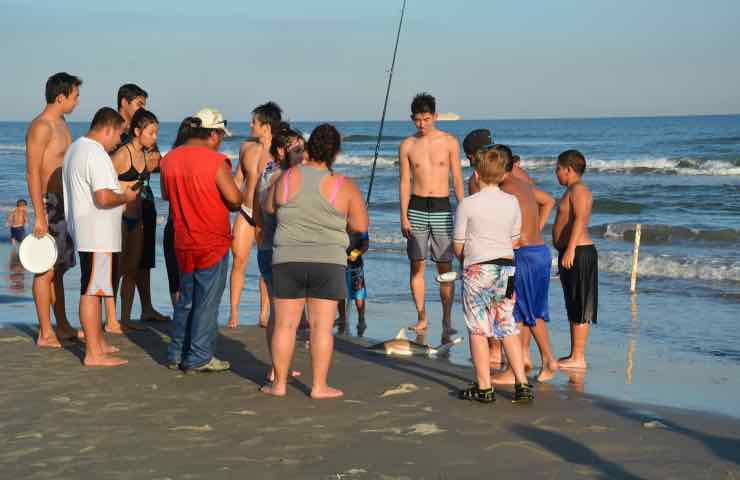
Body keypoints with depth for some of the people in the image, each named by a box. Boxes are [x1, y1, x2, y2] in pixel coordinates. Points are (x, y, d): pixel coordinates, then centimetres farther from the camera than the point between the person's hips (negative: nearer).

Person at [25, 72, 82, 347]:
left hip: (65, 204, 9)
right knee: (46, 270, -5)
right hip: (49, 203, -9)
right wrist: (39, 216, -23)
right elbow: (32, 173, -19)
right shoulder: (41, 127, -15)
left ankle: (62, 327, 22)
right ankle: (45, 334, -2)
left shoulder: (61, 125, 15)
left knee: (59, 268, 14)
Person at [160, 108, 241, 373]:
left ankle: (176, 354, 22)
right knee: (207, 302, 2)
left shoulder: (169, 159, 4)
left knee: (186, 299, 18)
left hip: (183, 242, 6)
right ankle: (199, 358, 5)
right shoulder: (215, 161, -16)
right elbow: (235, 199, -18)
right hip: (213, 242, -6)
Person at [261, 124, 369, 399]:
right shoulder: (344, 187, -7)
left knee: (285, 324, 8)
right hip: (328, 262, -1)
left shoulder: (287, 178, -3)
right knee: (322, 325, 3)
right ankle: (319, 386, 4)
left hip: (288, 260, 1)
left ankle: (279, 383, 13)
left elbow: (269, 208, 12)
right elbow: (360, 226, -3)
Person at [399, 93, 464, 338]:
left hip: (441, 208, -1)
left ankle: (447, 321, 3)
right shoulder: (407, 146, 4)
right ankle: (421, 318, 12)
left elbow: (457, 180, 4)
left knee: (445, 267, -2)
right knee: (416, 265, 2)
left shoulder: (449, 142, 2)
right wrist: (403, 217, -2)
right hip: (416, 208, 1)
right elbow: (404, 182, 5)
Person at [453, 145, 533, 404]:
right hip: (507, 266, 4)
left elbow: (458, 246, -3)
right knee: (508, 328, 10)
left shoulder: (468, 204, -9)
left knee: (478, 330, 4)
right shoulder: (512, 202, 4)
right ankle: (522, 384, 4)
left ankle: (484, 387, 7)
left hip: (478, 270, -4)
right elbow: (514, 239, 12)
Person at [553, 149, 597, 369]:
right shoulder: (574, 190, 20)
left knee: (579, 309, -7)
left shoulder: (578, 189, -13)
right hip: (572, 253, 11)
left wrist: (570, 249, -31)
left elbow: (580, 219, -25)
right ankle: (574, 355, 19)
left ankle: (578, 358, -5)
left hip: (579, 252, -11)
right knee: (573, 307, 14)